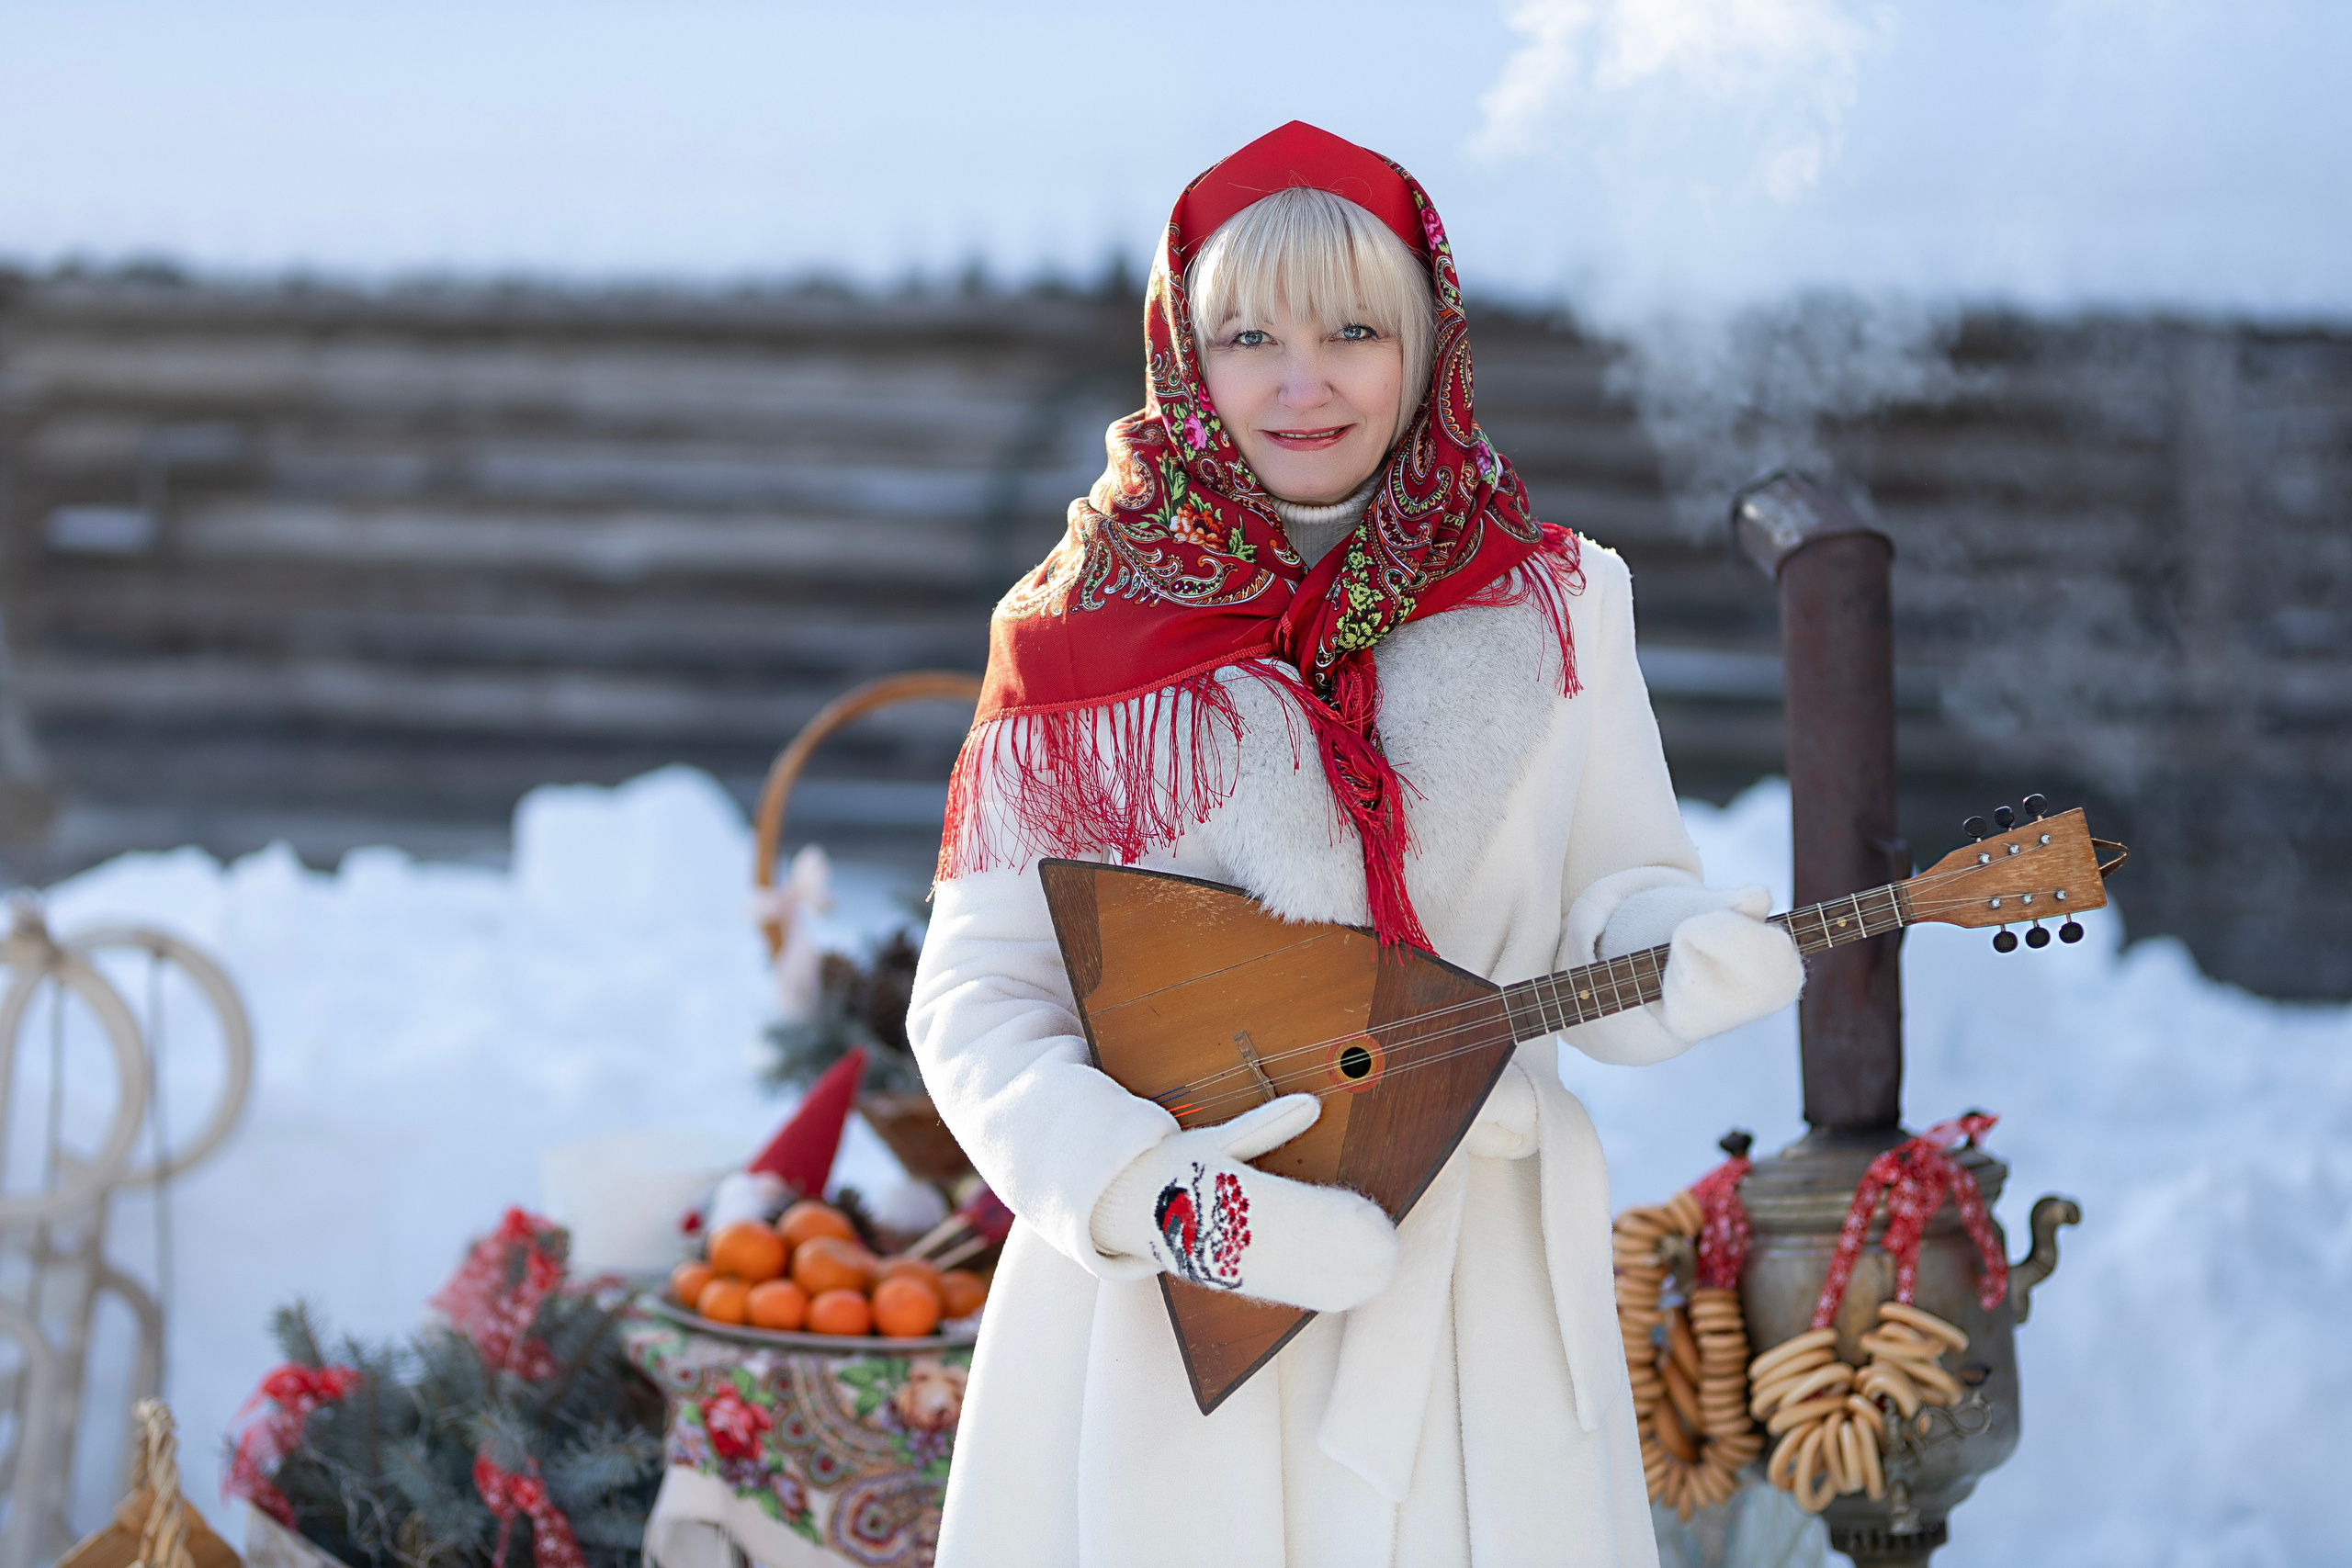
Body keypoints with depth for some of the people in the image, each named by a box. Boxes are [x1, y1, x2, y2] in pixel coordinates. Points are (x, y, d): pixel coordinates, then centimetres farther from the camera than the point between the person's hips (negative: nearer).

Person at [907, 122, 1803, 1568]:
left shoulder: (1552, 602, 2)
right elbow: (977, 993, -4)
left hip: (1468, 1285, 1)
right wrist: (1143, 1188, -19)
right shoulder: (1090, 633, -3)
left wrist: (1685, 955, -18)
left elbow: (1617, 890, 5)